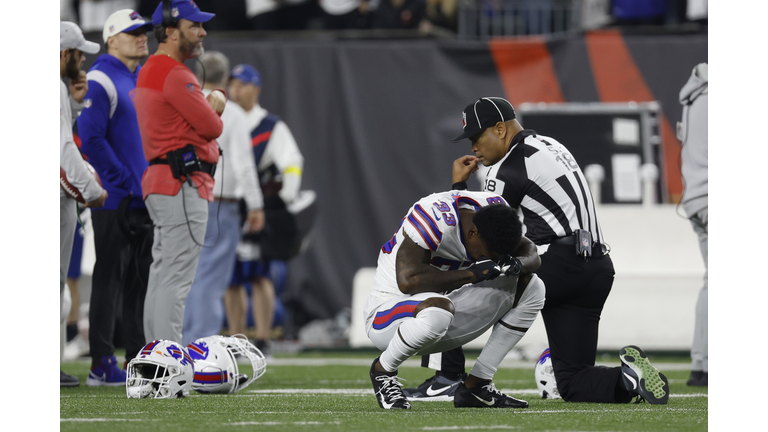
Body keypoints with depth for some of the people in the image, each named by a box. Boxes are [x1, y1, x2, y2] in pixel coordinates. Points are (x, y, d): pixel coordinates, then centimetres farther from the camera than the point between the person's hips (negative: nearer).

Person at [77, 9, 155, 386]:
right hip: (115, 199, -8)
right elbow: (91, 140, -17)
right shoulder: (100, 81, -10)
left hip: (146, 198, 8)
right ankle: (102, 365, -4)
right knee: (110, 279, -6)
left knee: (142, 280, 11)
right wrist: (126, 183, -17)